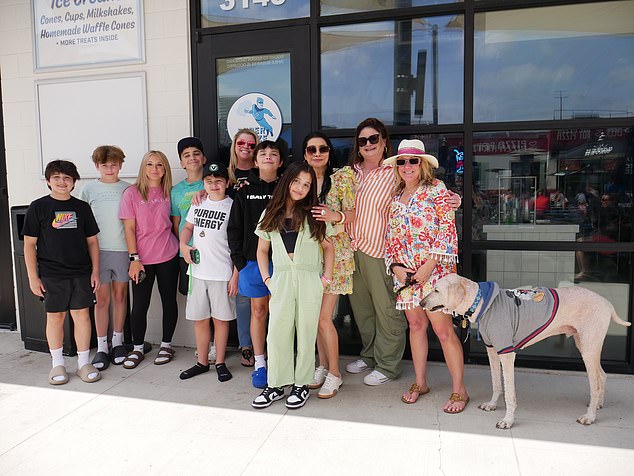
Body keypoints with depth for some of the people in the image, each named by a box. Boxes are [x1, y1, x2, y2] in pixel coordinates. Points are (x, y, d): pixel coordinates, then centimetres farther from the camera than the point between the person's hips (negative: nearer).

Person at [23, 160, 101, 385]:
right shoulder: (38, 207, 1)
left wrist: (95, 271, 5)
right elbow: (29, 244, 1)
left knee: (82, 315, 3)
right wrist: (33, 277, -4)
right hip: (51, 274, -1)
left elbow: (92, 241, 10)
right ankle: (58, 364, 21)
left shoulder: (82, 207, 7)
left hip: (81, 273, 2)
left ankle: (84, 362, 15)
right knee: (55, 317, 6)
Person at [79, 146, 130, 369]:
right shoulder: (89, 189, 5)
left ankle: (118, 342, 24)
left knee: (120, 296, 10)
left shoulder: (127, 189, 5)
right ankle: (101, 347, 13)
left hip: (123, 250, 0)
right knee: (101, 299, 3)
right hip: (99, 250, 0)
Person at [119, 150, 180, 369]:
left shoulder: (168, 193, 5)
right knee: (139, 305, 3)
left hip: (168, 256, 2)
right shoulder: (132, 193, -2)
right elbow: (129, 228, -3)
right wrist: (134, 258, -8)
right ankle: (137, 349, 22)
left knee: (169, 301, 9)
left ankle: (166, 345, 25)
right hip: (142, 259, -2)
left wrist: (182, 246, 2)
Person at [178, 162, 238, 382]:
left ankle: (220, 363, 22)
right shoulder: (198, 203, 9)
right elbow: (187, 227, 24)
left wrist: (235, 276, -12)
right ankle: (202, 362, 28)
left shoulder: (232, 207, -6)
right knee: (199, 319, 12)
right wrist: (183, 245, 3)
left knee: (220, 318, 7)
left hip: (222, 274, -5)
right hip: (197, 272, 5)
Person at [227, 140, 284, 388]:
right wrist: (239, 261, -1)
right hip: (252, 262, 1)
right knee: (258, 310, 8)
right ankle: (259, 364, 20)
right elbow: (234, 229, 7)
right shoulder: (244, 193, 7)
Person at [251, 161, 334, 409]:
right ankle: (276, 385, 16)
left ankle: (302, 385, 19)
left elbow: (328, 247, 7)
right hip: (281, 280, 2)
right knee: (277, 333, 2)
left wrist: (327, 275, -2)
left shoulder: (314, 215, 4)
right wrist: (266, 278, 4)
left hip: (310, 280, -1)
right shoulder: (271, 214, 9)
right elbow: (262, 250, 14)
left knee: (306, 333, 5)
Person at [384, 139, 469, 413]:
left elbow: (448, 228, -9)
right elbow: (390, 236, 15)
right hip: (404, 271, 6)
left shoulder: (436, 189, -2)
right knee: (415, 324, 12)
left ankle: (459, 390, 8)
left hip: (434, 268, -5)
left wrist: (430, 264, -16)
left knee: (443, 329, -6)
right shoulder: (396, 197, 14)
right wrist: (395, 265, 0)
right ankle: (420, 382, 25)